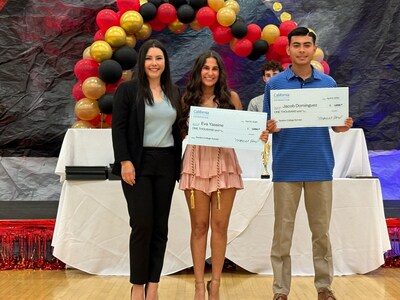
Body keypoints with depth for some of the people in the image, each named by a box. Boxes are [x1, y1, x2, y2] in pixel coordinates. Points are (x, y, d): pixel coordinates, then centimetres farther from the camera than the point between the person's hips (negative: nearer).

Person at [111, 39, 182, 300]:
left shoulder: (174, 93, 13)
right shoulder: (128, 89, -1)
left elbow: (177, 129, 14)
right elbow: (118, 129, -6)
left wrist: (179, 164, 8)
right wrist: (125, 161, -14)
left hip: (166, 164, 4)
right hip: (138, 163, -4)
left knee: (160, 226, 4)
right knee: (142, 224, -7)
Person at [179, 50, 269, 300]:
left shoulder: (231, 97, 6)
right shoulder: (188, 98, 7)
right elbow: (181, 133, 7)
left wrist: (259, 136, -11)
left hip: (224, 163, 0)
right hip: (196, 163, 0)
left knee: (220, 226, 3)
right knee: (199, 226, 3)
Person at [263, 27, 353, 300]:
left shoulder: (328, 83, 7)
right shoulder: (275, 83, 2)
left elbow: (335, 124, 9)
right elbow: (267, 124, 2)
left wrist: (344, 126, -13)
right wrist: (271, 127, -20)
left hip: (320, 167, 2)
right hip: (286, 168, -1)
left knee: (321, 230, 9)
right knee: (283, 231, 3)